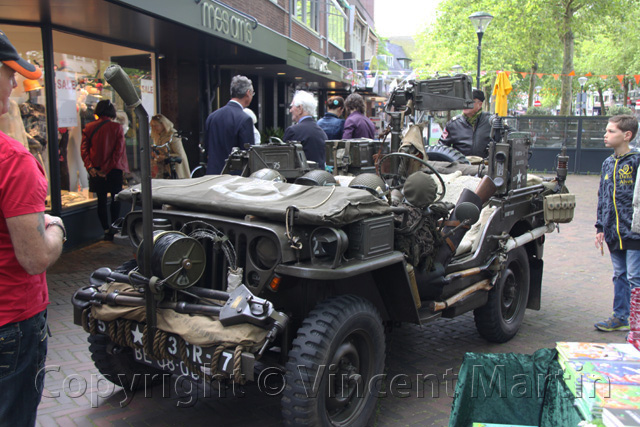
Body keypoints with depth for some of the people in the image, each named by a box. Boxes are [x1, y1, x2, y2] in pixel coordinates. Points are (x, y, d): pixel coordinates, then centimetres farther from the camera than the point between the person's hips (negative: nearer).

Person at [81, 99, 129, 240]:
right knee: (115, 200, 8)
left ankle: (107, 230, 11)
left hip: (96, 171, 2)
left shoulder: (88, 128, 2)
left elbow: (84, 149, -4)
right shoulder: (117, 127, -6)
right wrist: (108, 169, -10)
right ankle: (114, 230, 7)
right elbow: (119, 150, -11)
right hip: (114, 170, -2)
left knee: (101, 200, 10)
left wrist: (90, 167, -7)